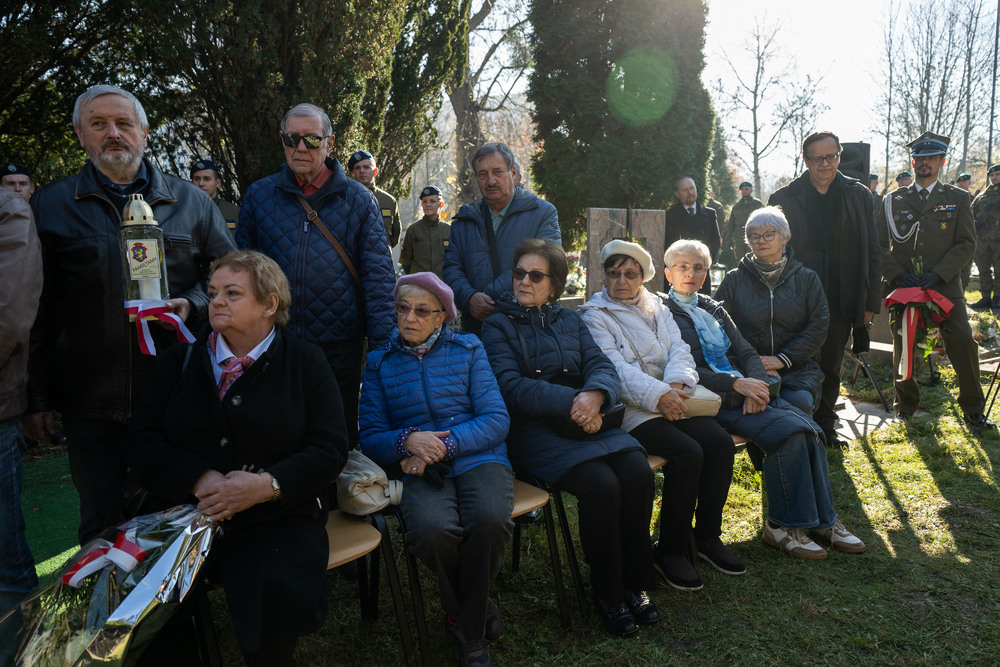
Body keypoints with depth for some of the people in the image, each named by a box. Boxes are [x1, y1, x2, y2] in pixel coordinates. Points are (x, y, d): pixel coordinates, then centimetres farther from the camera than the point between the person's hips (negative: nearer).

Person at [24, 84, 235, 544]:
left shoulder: (191, 202, 8)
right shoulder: (50, 206, 6)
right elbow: (35, 311, 5)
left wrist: (193, 304, -9)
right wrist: (35, 397, 2)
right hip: (89, 401, 0)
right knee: (101, 523, 9)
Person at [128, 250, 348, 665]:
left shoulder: (305, 362, 6)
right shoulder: (180, 361, 14)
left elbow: (330, 448, -1)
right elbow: (142, 439, 6)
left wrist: (266, 484, -16)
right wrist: (200, 479, -11)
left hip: (278, 519, -2)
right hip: (186, 513, 2)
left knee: (277, 594, -29)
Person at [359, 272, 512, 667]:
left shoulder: (468, 349, 10)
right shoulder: (379, 363, 12)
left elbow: (496, 419, 1)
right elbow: (370, 438, 8)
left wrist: (444, 444, -13)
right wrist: (407, 440, -15)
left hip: (477, 457, 0)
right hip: (420, 471, 0)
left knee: (490, 520, -32)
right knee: (431, 529, -33)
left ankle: (469, 632, -1)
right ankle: (478, 610, 2)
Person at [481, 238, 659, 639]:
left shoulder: (570, 321, 19)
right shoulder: (497, 326, 4)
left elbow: (603, 367, 6)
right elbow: (511, 387, -10)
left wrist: (595, 394, -19)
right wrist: (571, 401, -21)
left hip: (586, 423, 5)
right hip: (533, 430, -5)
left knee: (639, 472, -20)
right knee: (601, 485, -27)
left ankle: (635, 584, -2)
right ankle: (607, 593, -5)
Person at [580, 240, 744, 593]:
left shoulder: (656, 307, 21)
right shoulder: (595, 316, 2)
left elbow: (679, 349, 9)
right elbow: (615, 367, -11)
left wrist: (676, 383, -13)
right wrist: (658, 395, -23)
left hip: (673, 399, 6)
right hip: (633, 410, -6)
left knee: (720, 442, -17)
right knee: (688, 453, -26)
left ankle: (708, 536, 2)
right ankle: (670, 550, -9)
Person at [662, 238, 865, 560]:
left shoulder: (714, 309, 22)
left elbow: (747, 353, 15)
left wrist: (756, 386, -7)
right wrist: (736, 384, -20)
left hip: (745, 389, 7)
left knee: (809, 428, -15)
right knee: (788, 431, -24)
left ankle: (823, 520, -3)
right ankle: (781, 526, -11)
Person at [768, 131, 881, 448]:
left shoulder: (859, 195, 6)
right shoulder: (784, 198, -1)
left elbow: (873, 253, 7)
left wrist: (870, 302, 3)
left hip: (841, 302, 2)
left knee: (831, 366, 12)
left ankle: (825, 424, 28)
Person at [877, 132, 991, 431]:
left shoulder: (959, 199, 10)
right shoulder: (894, 201, 12)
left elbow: (967, 244, 2)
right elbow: (879, 244, 9)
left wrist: (937, 274, -11)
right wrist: (896, 274, -7)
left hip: (944, 286, -1)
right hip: (903, 287, 1)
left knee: (963, 343, -10)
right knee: (902, 347, 4)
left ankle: (973, 410, 6)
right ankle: (905, 404, 23)